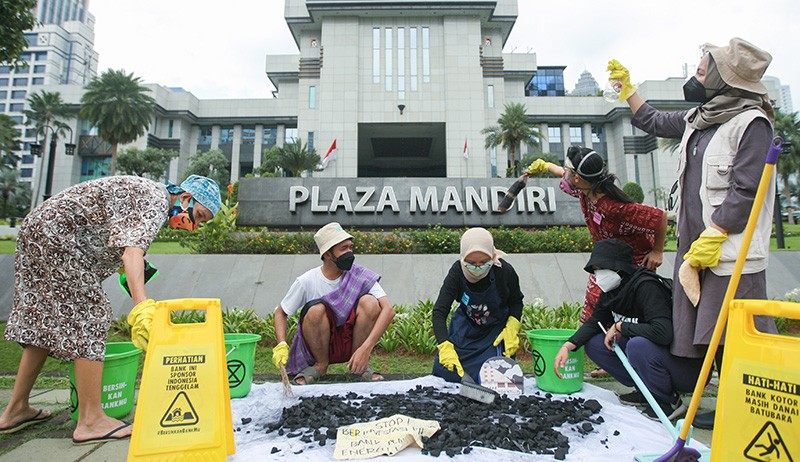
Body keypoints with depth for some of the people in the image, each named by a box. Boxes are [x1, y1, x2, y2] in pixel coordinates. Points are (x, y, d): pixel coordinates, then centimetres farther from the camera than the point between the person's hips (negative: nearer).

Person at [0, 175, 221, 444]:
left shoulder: (150, 191, 12)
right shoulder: (156, 201, -19)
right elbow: (133, 250, -35)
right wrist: (142, 304, -45)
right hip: (57, 237, -11)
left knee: (44, 321, 15)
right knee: (89, 319, -10)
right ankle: (90, 421, -6)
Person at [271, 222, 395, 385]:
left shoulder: (360, 276, -13)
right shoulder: (307, 281, -12)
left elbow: (388, 310, -23)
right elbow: (281, 312, 1)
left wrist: (366, 348, -34)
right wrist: (281, 346, -17)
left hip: (351, 341, 1)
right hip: (318, 344, 0)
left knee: (369, 302, -25)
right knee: (316, 309, -30)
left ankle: (360, 365, -5)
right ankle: (320, 364, -3)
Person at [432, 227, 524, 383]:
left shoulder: (505, 271, -25)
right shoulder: (457, 272, -26)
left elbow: (516, 302, -4)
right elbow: (439, 312, -29)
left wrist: (512, 329, -19)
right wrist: (445, 347, -41)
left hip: (497, 329, -1)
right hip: (465, 328, 1)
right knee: (446, 372, 1)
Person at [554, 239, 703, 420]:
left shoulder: (646, 287, -25)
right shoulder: (612, 291, -1)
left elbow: (663, 332, -35)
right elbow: (595, 321, 6)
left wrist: (620, 327, -21)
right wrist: (567, 346, -9)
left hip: (685, 367, -7)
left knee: (638, 345, -35)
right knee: (594, 344, -5)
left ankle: (670, 401, -8)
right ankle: (647, 391, 7)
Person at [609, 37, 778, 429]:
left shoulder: (752, 122, -9)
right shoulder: (699, 118, 15)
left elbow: (745, 191, -17)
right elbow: (654, 122, 32)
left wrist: (711, 238, -21)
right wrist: (627, 88, 34)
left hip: (732, 250, -8)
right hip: (696, 244, 8)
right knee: (710, 334, 12)